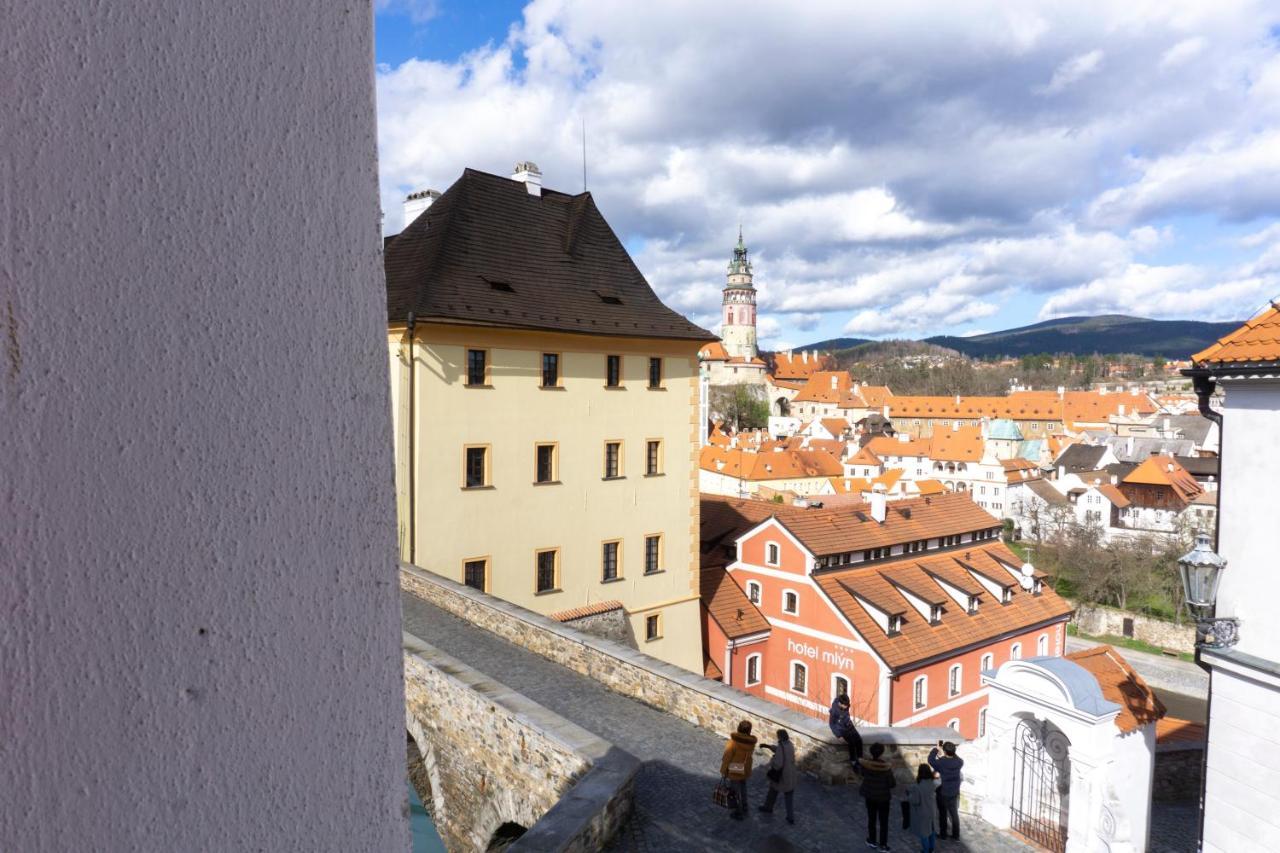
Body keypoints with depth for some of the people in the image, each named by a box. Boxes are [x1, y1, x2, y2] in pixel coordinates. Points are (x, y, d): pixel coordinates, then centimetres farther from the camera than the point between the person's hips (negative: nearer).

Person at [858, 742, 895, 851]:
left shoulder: (865, 763, -18)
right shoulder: (886, 767, -27)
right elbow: (892, 784, -17)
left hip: (869, 795, 3)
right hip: (883, 796, -3)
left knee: (871, 818, 22)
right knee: (883, 821, 17)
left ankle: (873, 842, 37)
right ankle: (883, 845, 27)